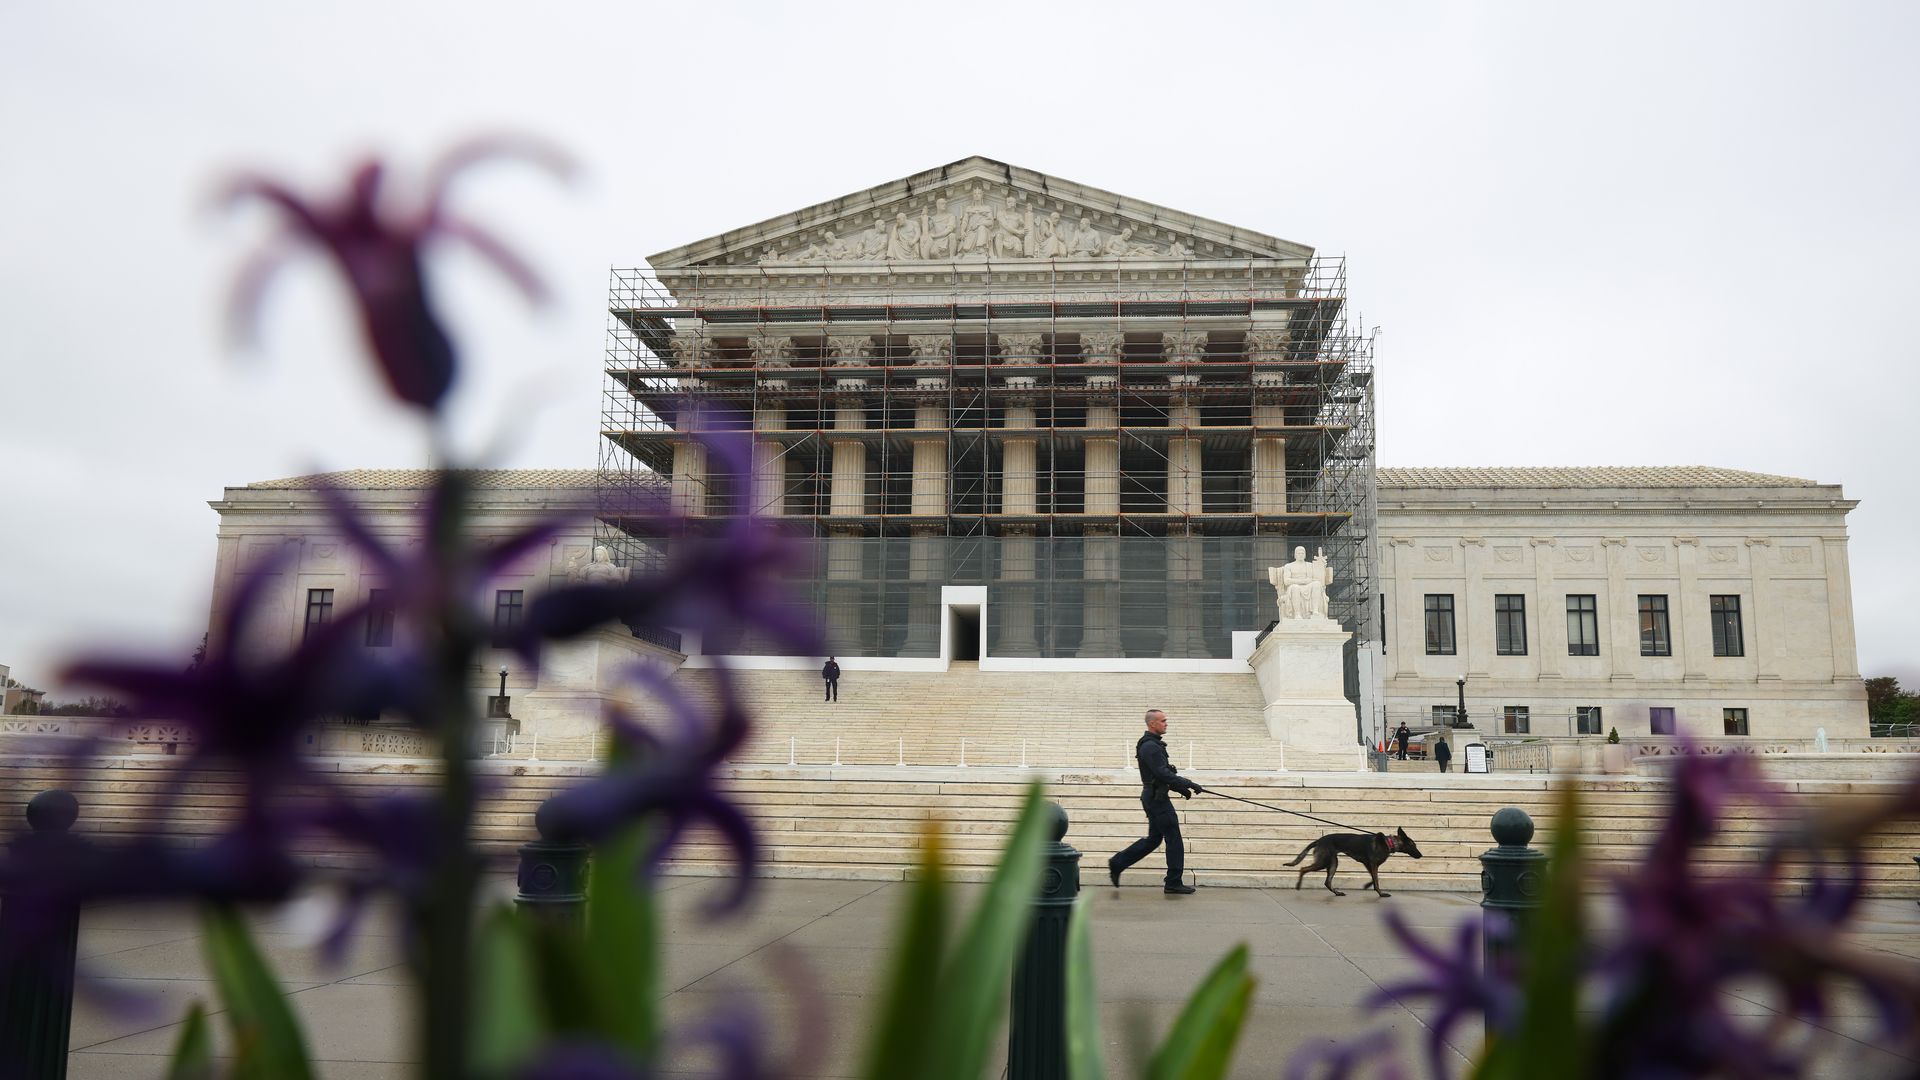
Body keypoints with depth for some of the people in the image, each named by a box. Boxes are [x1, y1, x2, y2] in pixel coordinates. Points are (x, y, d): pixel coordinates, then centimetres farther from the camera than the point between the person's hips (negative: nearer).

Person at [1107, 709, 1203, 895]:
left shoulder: (1152, 744, 16)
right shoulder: (1150, 747, -18)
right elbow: (1164, 774, -24)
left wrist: (1181, 788, 16)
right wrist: (1190, 785, -21)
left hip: (1153, 797, 10)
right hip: (1157, 798, -10)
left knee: (1153, 838, 16)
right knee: (1174, 839, -3)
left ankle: (1117, 863, 17)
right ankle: (1173, 883, 5)